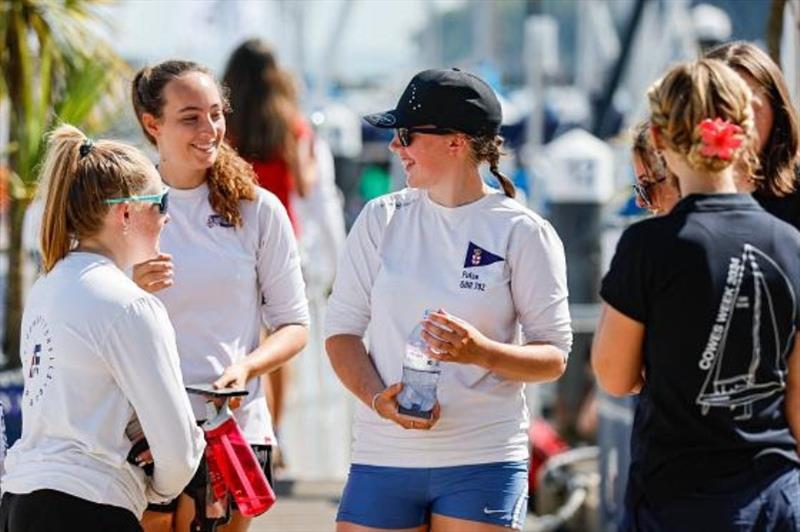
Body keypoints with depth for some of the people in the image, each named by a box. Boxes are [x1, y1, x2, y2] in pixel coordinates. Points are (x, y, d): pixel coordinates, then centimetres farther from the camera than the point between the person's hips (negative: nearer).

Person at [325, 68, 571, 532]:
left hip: (482, 463, -3)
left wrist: (482, 352, -21)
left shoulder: (523, 233, -2)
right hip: (383, 455, 3)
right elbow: (342, 329, 8)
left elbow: (554, 358, -1)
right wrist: (378, 398, -11)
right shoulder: (381, 220, 8)